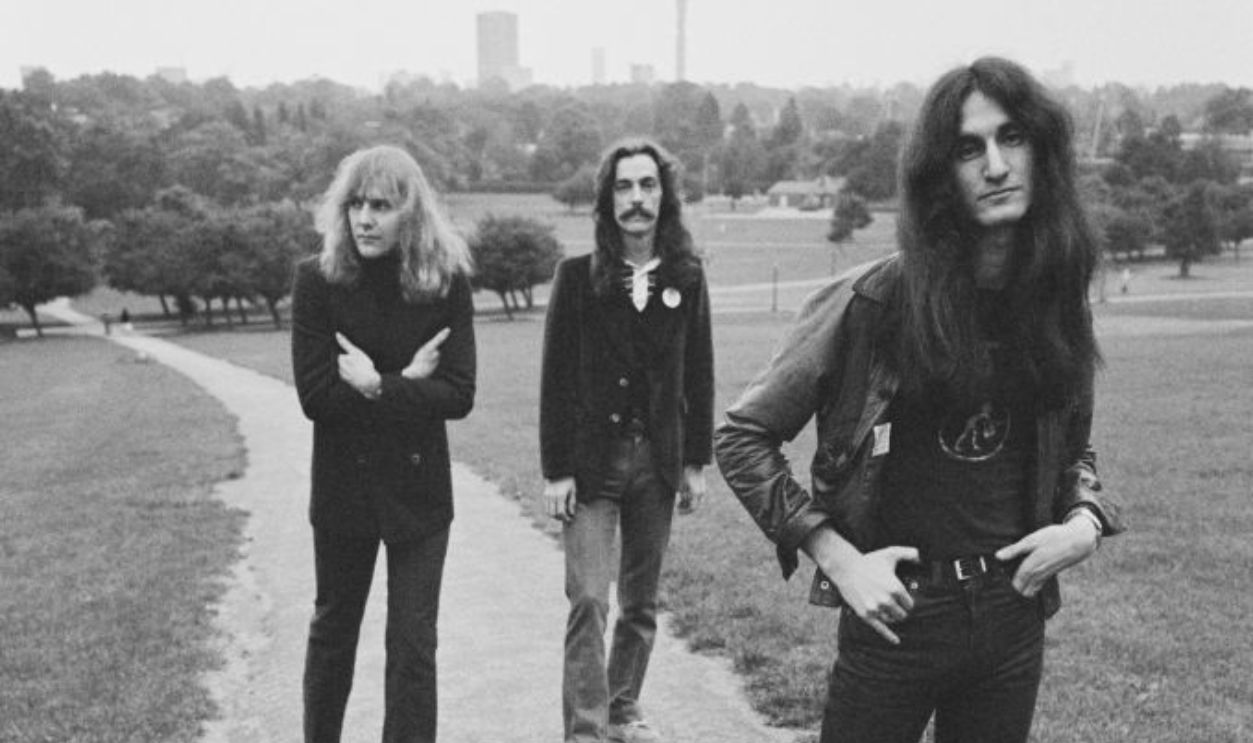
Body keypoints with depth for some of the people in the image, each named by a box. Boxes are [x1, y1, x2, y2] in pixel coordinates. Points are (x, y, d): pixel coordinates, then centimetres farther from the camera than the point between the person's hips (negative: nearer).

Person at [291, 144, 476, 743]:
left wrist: (376, 387, -19)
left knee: (414, 645, 2)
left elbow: (458, 395, -13)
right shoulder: (318, 279, -9)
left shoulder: (447, 281, -8)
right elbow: (314, 394, -15)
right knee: (333, 630, 17)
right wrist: (407, 382, -16)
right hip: (342, 485, 1)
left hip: (419, 486, 0)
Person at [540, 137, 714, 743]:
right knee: (589, 600, -8)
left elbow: (698, 374, 7)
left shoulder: (686, 278, 3)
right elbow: (556, 376, -4)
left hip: (658, 459, 3)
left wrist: (696, 461, 5)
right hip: (591, 459, -3)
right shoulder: (578, 276, -4)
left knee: (641, 603, 12)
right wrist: (555, 469, -7)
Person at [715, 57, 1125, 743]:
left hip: (1015, 619, 4)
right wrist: (838, 557, -14)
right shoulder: (874, 302, -14)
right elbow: (742, 438, -8)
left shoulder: (1056, 304, 1)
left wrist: (1086, 520, -3)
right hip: (896, 617, -4)